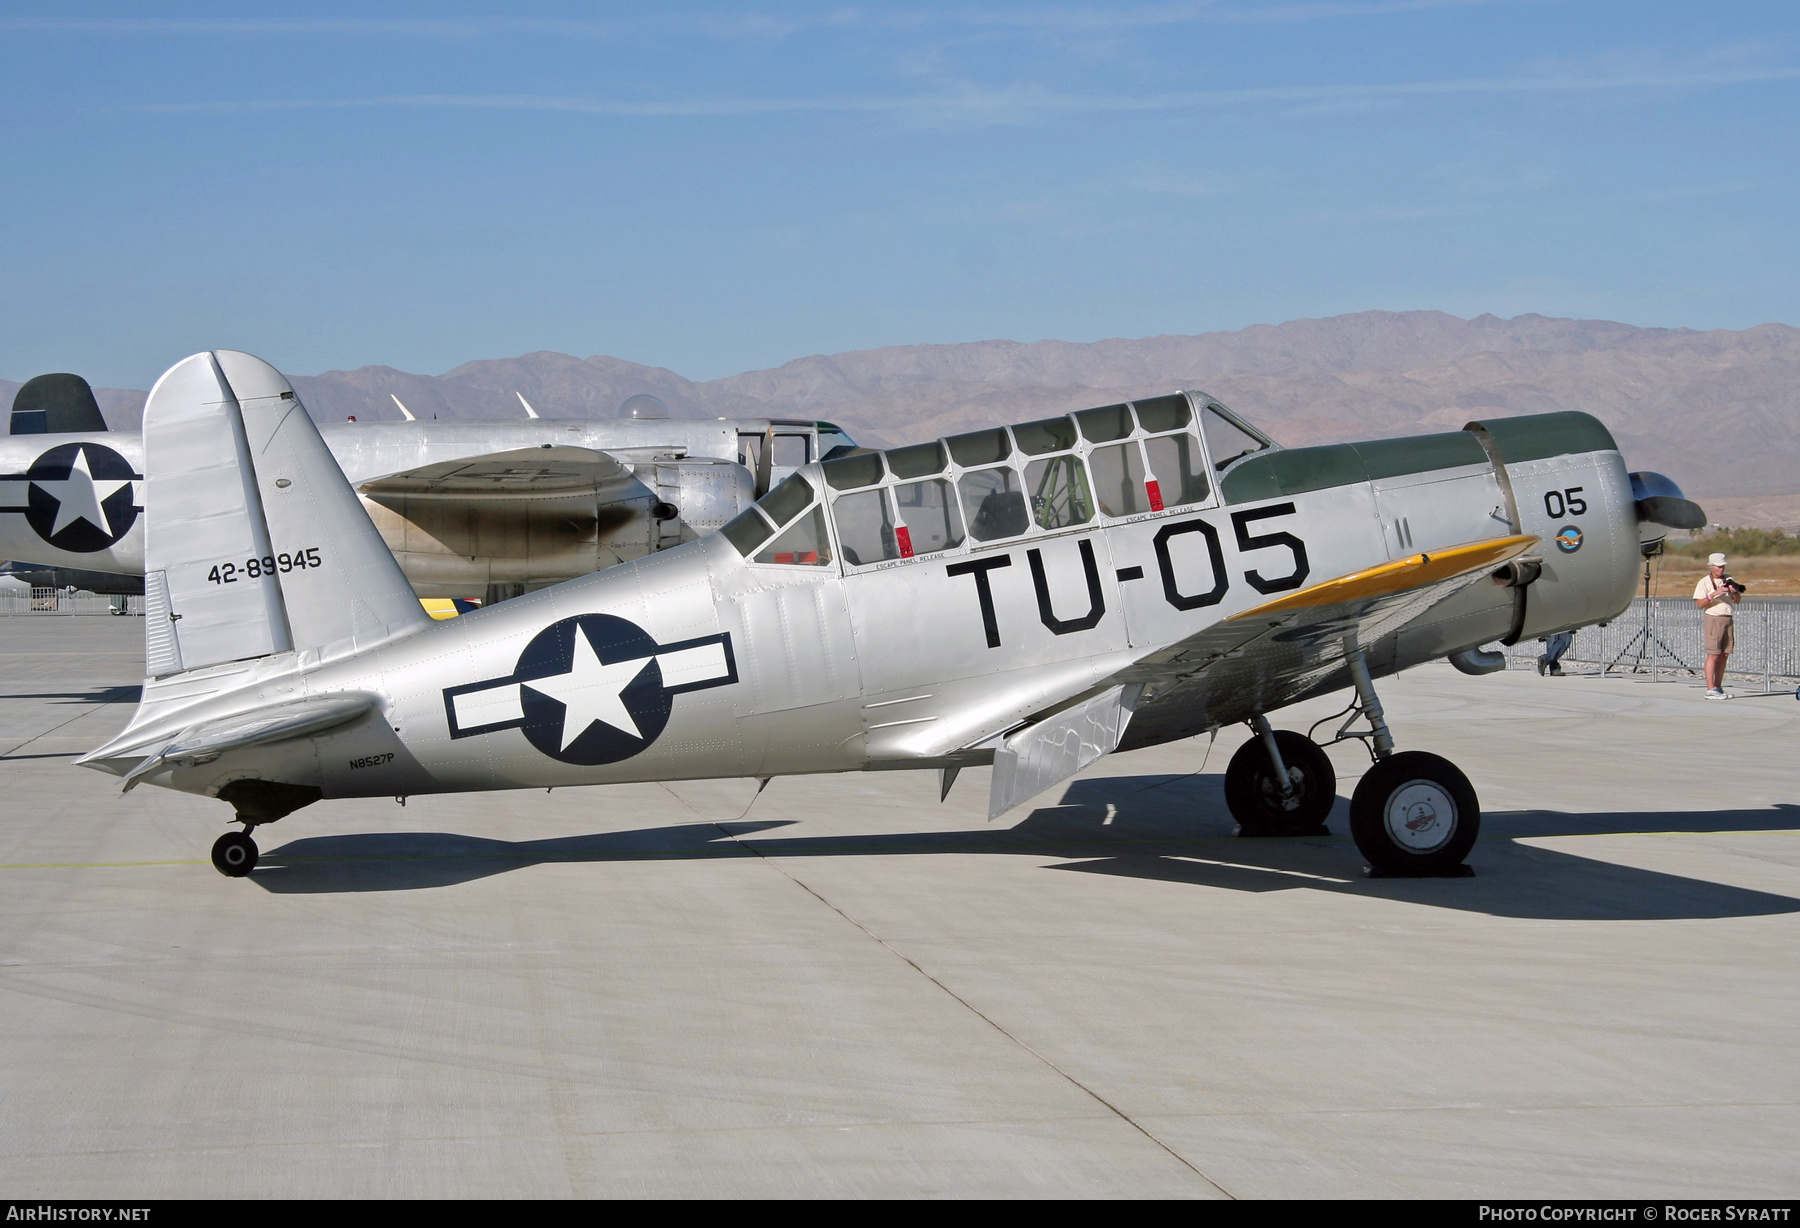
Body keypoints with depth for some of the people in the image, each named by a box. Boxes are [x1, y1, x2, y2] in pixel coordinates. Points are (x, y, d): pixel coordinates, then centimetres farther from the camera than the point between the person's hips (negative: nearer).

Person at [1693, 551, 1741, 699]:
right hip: (1714, 619, -6)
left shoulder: (1728, 580, 14)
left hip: (1728, 619, 6)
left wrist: (1734, 591, -9)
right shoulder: (1704, 582, -2)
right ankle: (1710, 690, -12)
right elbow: (1700, 604, -10)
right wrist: (1715, 593, -21)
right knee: (1713, 655, -10)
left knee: (1724, 655, 5)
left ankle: (1718, 688, 10)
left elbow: (1737, 600, 12)